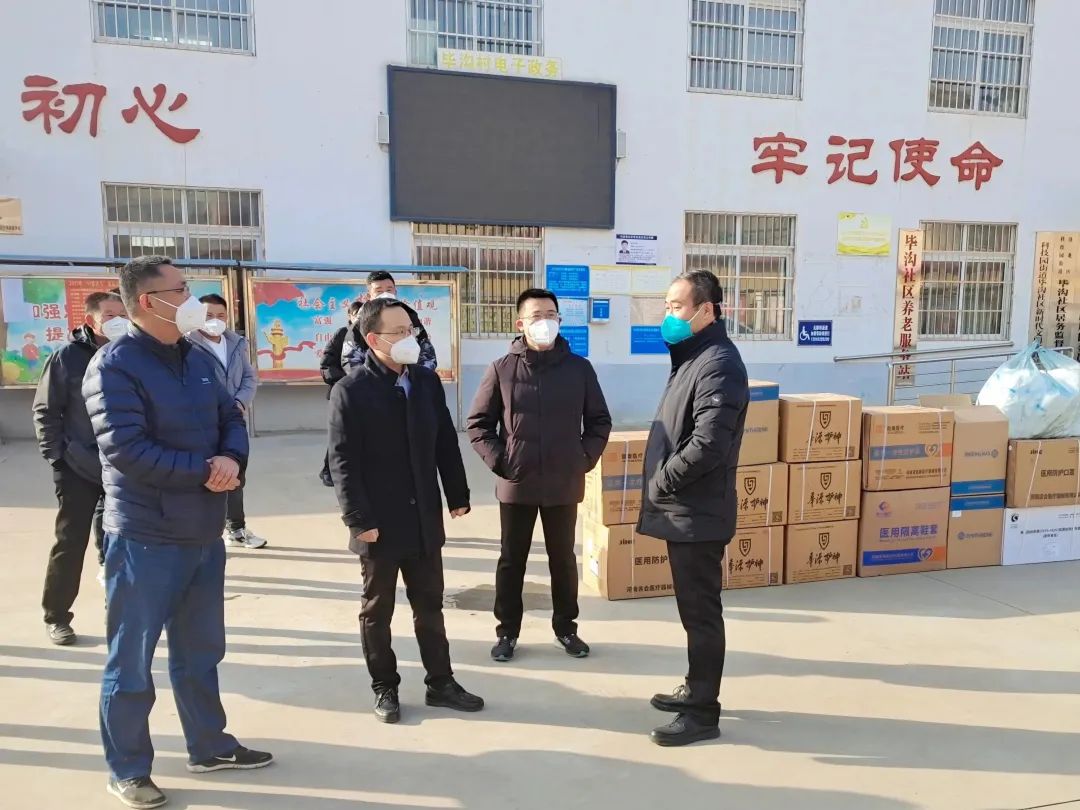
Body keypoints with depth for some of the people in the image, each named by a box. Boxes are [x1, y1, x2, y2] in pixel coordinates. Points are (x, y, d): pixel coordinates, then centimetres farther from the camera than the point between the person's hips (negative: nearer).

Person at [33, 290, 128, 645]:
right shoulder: (68, 357, -4)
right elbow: (45, 411, -2)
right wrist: (57, 456, -7)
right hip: (78, 469, -2)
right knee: (70, 544, 5)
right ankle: (56, 616, 20)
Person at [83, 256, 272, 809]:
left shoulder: (199, 360, 9)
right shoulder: (114, 365, -15)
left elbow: (231, 416, 8)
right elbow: (126, 449, -23)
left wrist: (232, 459, -15)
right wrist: (204, 470, -17)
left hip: (203, 533, 7)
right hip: (144, 538, -7)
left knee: (201, 650, 19)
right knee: (132, 659, 9)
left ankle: (209, 746, 36)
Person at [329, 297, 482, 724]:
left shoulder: (428, 381, 4)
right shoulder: (350, 391, -10)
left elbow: (446, 443, 9)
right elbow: (343, 462, -12)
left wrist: (457, 496, 7)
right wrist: (359, 520, -15)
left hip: (425, 519, 4)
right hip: (379, 523, -4)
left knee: (430, 606, 15)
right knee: (377, 611, 12)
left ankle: (440, 682, 29)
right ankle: (384, 688, 28)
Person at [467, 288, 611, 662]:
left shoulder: (579, 368, 0)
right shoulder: (501, 369, -3)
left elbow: (600, 421, 7)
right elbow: (478, 423, 1)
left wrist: (585, 459, -2)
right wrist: (499, 460, -8)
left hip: (564, 485, 1)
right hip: (516, 485, -1)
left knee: (563, 559, 15)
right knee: (511, 560, 11)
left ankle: (566, 627, 32)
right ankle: (508, 631, 27)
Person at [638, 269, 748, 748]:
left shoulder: (718, 363, -17)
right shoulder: (694, 357, 15)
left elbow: (708, 445, -27)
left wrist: (659, 484, -16)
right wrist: (662, 487, 9)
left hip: (699, 513, -10)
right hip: (685, 510, 10)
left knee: (700, 612, 1)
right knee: (693, 609, 20)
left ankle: (703, 713, 14)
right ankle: (696, 689, 34)